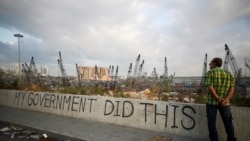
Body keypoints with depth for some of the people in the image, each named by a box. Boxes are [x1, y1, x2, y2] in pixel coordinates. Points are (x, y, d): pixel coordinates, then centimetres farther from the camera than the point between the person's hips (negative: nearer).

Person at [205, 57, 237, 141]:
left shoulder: (210, 72, -4)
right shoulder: (228, 73, 9)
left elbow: (210, 86, -17)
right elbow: (232, 88, -2)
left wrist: (218, 98, -16)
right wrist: (226, 99, -12)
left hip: (211, 101, -4)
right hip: (224, 102, 4)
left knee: (212, 122, 7)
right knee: (228, 122, 17)